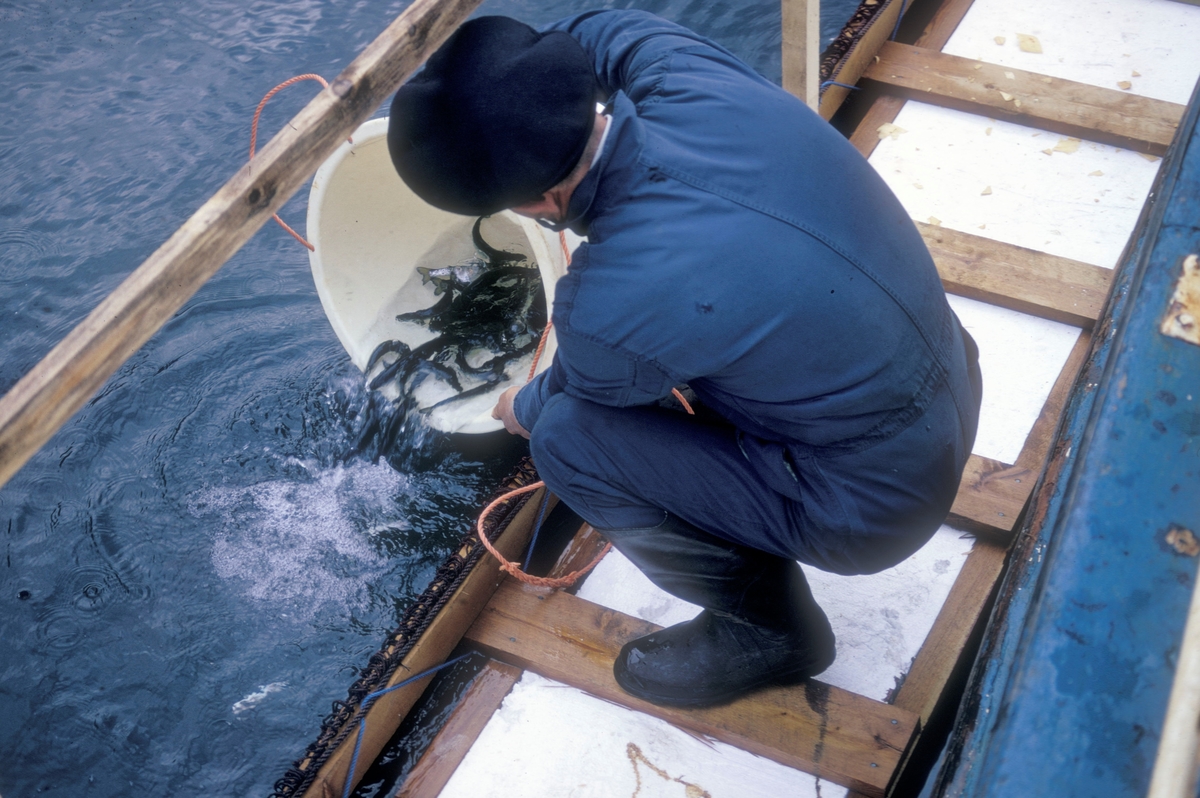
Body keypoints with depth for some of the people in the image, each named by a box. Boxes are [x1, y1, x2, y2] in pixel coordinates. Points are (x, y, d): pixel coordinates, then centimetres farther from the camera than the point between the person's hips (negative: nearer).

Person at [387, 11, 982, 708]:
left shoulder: (608, 307, -29)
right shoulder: (686, 75, -16)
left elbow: (571, 397, -2)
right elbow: (603, 30, 11)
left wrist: (520, 411, 20)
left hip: (878, 510, -7)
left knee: (566, 438, -10)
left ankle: (764, 627, 11)